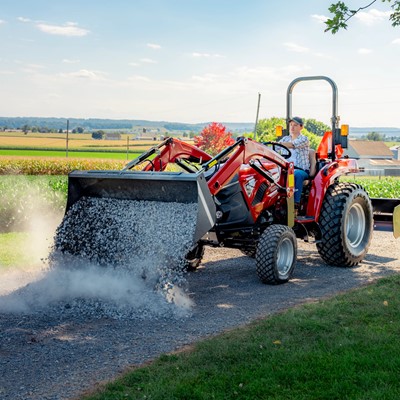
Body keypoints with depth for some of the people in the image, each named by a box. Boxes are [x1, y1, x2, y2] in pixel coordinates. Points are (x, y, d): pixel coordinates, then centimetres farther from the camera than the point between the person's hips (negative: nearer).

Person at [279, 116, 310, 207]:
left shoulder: (304, 139, 3)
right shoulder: (285, 139, 21)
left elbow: (292, 145, -18)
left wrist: (278, 144, -33)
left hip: (301, 170, -4)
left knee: (297, 174, -40)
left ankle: (296, 202, -39)